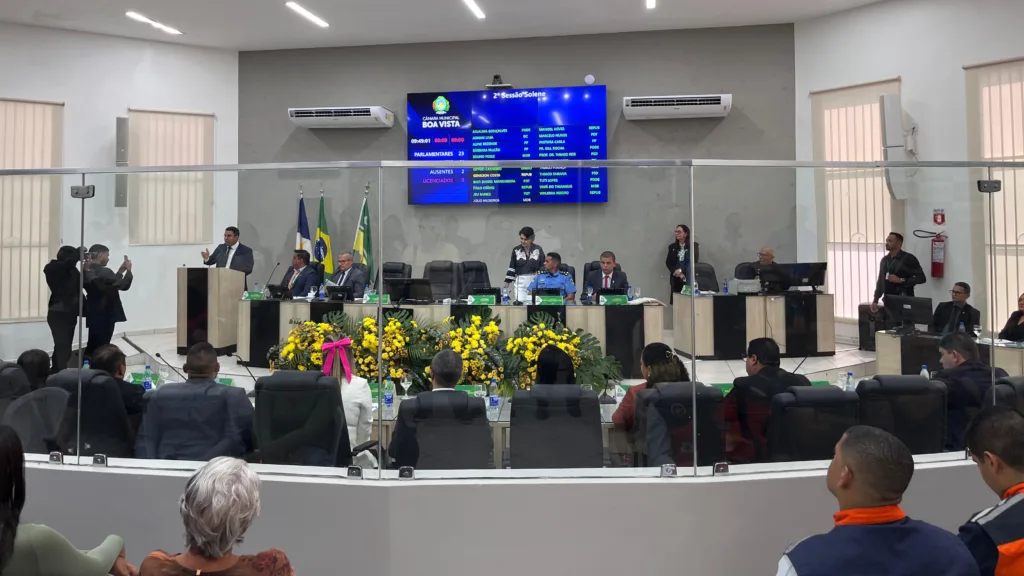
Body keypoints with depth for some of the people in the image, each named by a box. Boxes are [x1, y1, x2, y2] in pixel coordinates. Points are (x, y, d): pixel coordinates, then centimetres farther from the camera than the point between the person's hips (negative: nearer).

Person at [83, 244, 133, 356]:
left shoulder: (87, 272, 8)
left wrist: (120, 272, 12)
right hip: (105, 316, -8)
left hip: (93, 315, 8)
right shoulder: (104, 272, -18)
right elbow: (124, 285, -14)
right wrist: (128, 270, -1)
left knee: (92, 347, 15)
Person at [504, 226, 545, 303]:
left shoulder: (538, 249, -1)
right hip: (520, 283, 1)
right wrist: (507, 283, 0)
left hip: (535, 282, -1)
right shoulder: (516, 250, 3)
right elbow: (512, 268, 6)